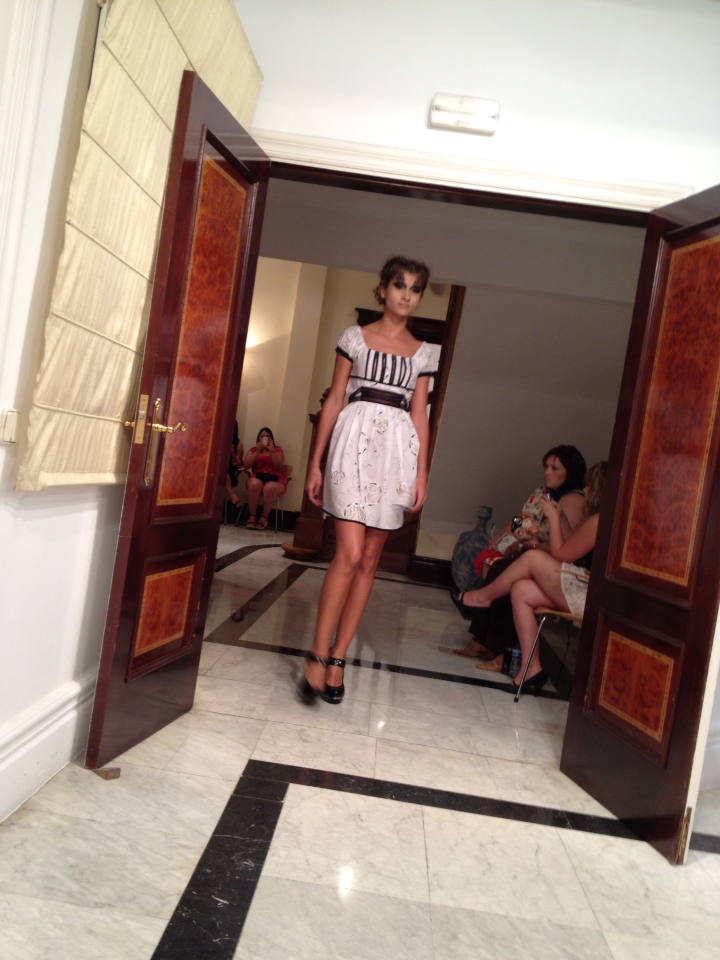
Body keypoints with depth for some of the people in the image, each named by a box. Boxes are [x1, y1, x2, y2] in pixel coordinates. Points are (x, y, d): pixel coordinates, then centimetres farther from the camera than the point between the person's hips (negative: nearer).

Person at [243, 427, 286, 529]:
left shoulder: (278, 450, 13)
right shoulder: (253, 450, 16)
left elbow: (278, 467, -3)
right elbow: (246, 466, 0)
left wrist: (272, 451, -12)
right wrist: (257, 451, -6)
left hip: (275, 480, -1)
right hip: (257, 478, 1)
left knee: (270, 487, -39)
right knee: (255, 483, -38)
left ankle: (264, 518, -26)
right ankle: (252, 516, -31)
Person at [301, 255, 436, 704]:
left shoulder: (422, 352, 14)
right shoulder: (355, 337, 8)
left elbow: (420, 416, 12)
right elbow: (334, 402, 6)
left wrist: (422, 474, 4)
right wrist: (316, 461, 2)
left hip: (398, 449, 3)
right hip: (355, 442, -3)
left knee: (370, 559, 3)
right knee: (350, 553, -15)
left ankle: (338, 658, 12)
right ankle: (318, 655, -3)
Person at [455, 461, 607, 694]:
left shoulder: (598, 520, -14)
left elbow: (560, 555, -6)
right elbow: (568, 553, 15)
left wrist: (553, 517, 3)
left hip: (589, 596, -10)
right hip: (585, 590, 10)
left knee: (533, 558, -8)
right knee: (521, 590, 3)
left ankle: (484, 596, 15)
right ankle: (531, 667, 1)